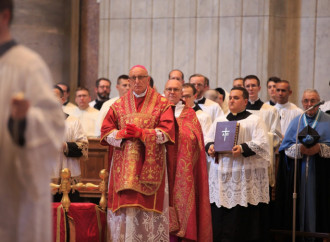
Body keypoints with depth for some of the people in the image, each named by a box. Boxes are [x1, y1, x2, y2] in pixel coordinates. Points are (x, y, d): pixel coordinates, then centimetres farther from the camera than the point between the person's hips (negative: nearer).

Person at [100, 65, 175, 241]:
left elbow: (167, 132, -4)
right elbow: (106, 132, 8)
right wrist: (122, 134, -11)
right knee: (124, 208, -4)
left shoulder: (162, 104, 7)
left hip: (150, 165, -2)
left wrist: (142, 133, -15)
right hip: (124, 165, 2)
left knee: (149, 206, -7)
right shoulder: (119, 105, 14)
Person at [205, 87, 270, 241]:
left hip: (245, 176, -4)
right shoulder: (219, 121, 20)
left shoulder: (254, 121, 4)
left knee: (243, 216, -8)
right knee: (219, 216, 0)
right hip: (221, 173, 5)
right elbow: (208, 140, 18)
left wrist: (243, 149, -23)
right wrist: (210, 147, -5)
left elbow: (262, 143, -8)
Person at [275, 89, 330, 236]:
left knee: (316, 206, -5)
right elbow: (286, 148, 6)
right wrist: (300, 149, -12)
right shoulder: (296, 122, 14)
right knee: (300, 206, -2)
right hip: (298, 175, 2)